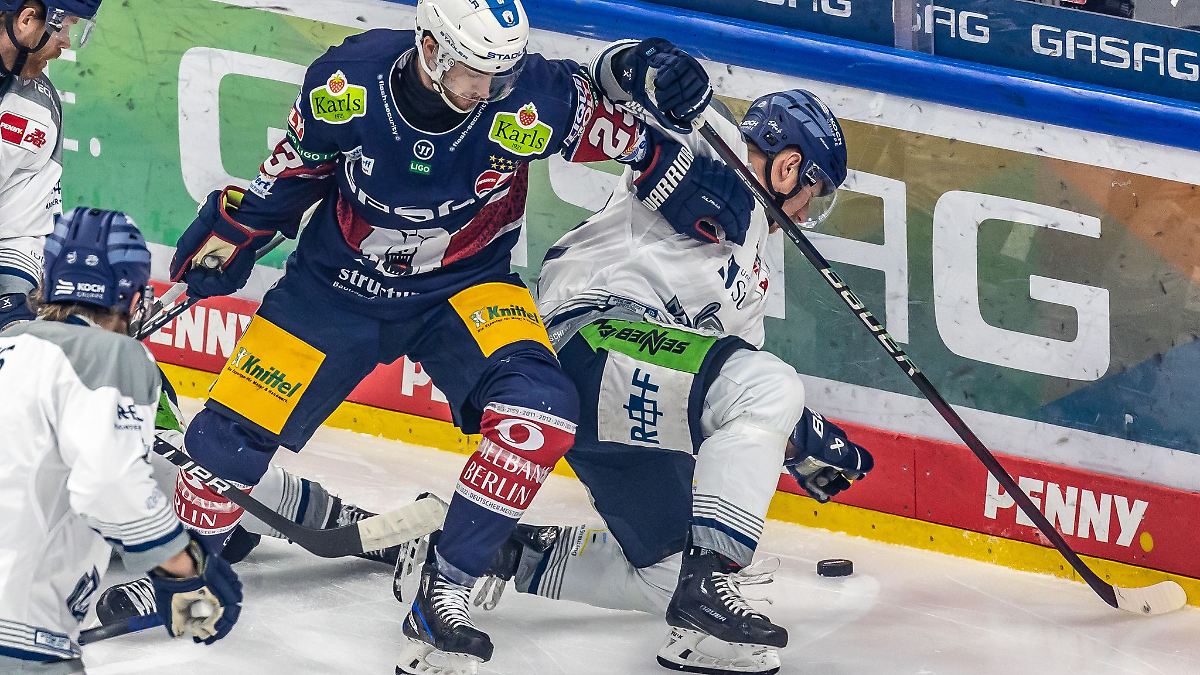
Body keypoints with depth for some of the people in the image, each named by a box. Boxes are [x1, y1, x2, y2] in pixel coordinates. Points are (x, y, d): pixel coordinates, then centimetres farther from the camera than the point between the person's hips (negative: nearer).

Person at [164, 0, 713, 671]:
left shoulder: (532, 97, -26)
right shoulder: (351, 81, -22)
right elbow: (297, 167, -1)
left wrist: (646, 74, -34)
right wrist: (229, 234, 6)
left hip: (463, 287, 0)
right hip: (337, 283, 0)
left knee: (540, 409, -28)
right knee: (229, 439, -5)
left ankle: (444, 595, -18)